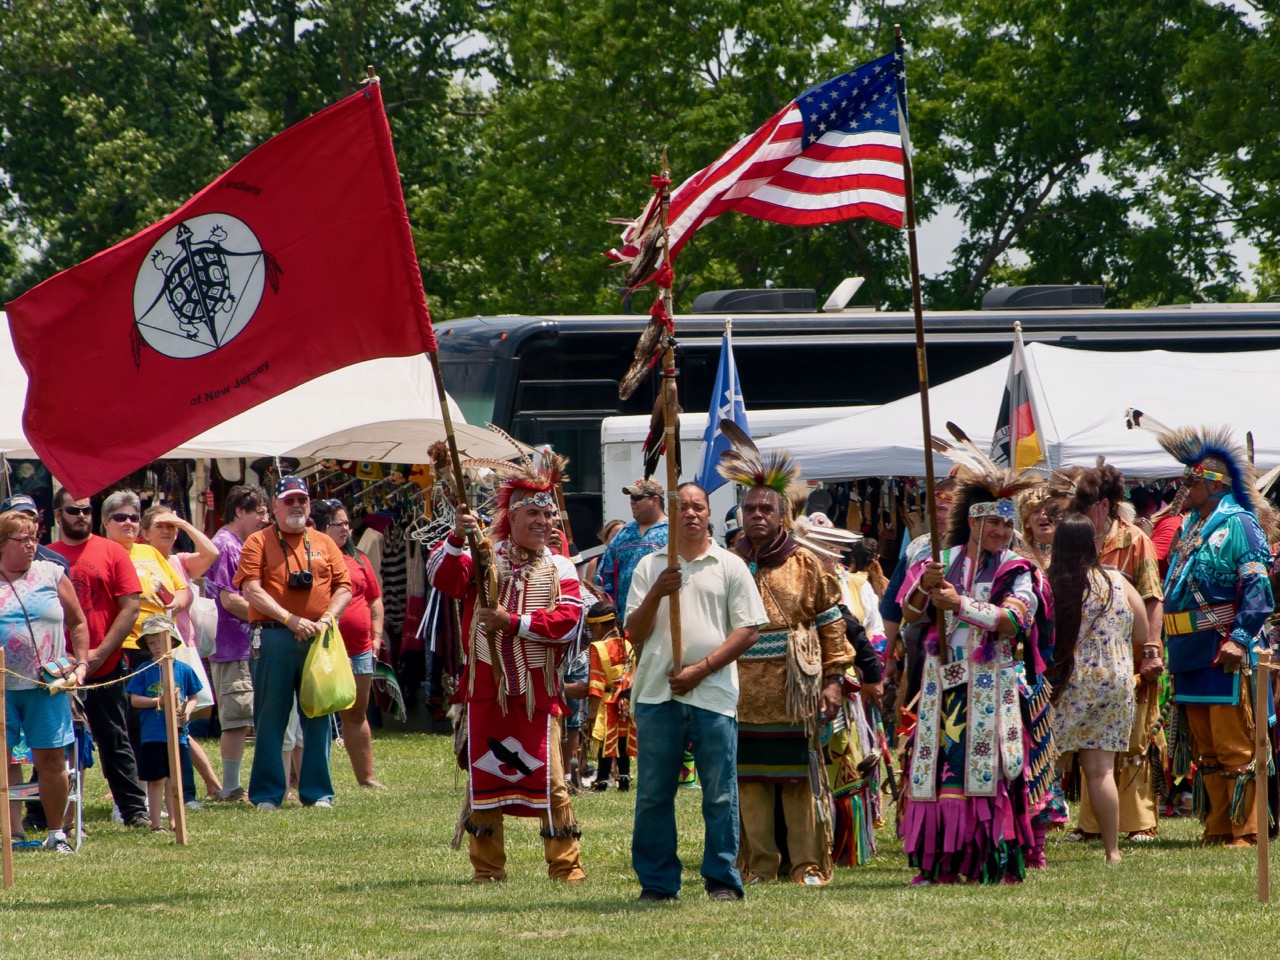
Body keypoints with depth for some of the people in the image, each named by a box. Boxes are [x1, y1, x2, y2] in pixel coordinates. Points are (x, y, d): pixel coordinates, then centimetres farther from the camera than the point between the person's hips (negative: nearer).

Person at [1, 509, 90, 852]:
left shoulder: (51, 575, 8)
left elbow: (77, 622, 16)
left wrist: (81, 663, 8)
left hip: (47, 686, 1)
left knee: (52, 760, 2)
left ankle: (56, 832, 14)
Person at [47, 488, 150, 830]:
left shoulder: (111, 552, 2)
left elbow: (131, 606, -3)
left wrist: (100, 653, -10)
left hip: (105, 667, -1)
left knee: (115, 742, 3)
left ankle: (134, 810, 7)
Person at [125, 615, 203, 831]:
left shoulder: (183, 669, 4)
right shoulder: (145, 670, 0)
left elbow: (193, 697, 10)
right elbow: (134, 700, -3)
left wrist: (187, 710, -10)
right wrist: (159, 701, -14)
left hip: (177, 734, 2)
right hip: (153, 736, -2)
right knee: (156, 780, 1)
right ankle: (156, 822, 7)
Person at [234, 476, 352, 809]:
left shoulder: (324, 544, 15)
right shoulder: (259, 543, 5)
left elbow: (344, 587, 10)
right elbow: (251, 590, -7)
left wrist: (326, 619, -9)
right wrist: (291, 620, -16)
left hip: (319, 640, 3)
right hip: (275, 639, -3)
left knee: (318, 717, 4)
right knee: (271, 716, -1)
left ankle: (317, 791, 9)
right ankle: (267, 793, 4)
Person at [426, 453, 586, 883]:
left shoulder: (560, 570, 5)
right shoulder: (482, 559, 5)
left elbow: (568, 621, -10)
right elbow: (442, 577, -14)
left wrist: (513, 622, -18)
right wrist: (457, 539, -31)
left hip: (538, 692, -1)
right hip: (486, 687, 1)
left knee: (549, 779, -3)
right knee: (483, 777, 5)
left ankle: (565, 865, 5)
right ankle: (487, 867, 14)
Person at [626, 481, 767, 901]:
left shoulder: (730, 566, 6)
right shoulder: (650, 567, 12)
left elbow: (749, 631, 1)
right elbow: (635, 633, 8)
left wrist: (700, 669, -8)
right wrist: (656, 594, -11)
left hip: (713, 693, -2)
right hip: (657, 693, 2)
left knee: (720, 795, -2)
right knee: (653, 794, 3)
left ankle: (722, 880, 5)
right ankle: (657, 882, 9)